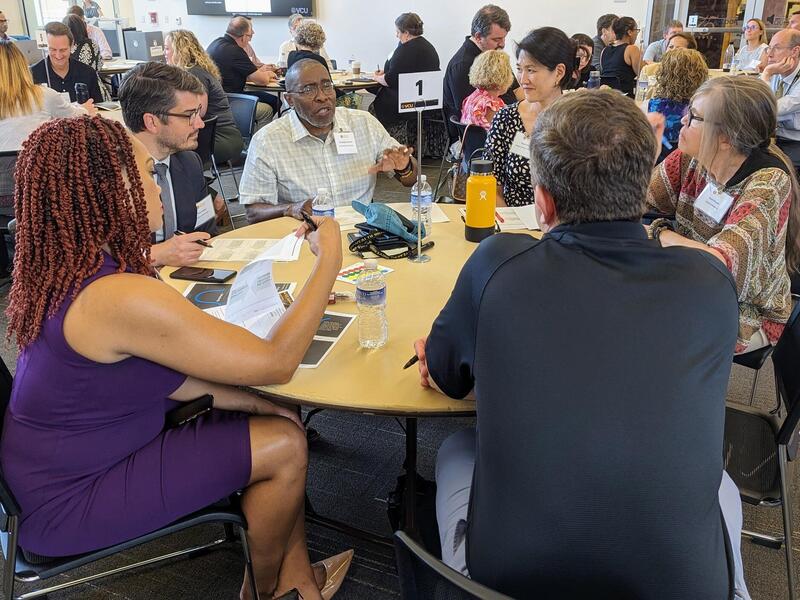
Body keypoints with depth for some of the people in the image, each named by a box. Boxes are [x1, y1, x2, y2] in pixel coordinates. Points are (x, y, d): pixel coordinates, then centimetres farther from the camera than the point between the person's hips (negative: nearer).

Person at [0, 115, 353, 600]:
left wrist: (256, 404, -5)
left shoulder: (66, 265, -3)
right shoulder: (123, 298, -32)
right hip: (69, 499, -8)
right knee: (285, 447, -6)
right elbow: (277, 362, -25)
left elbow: (161, 372, 2)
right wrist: (330, 259, -16)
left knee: (280, 423, 6)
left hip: (66, 458, 8)